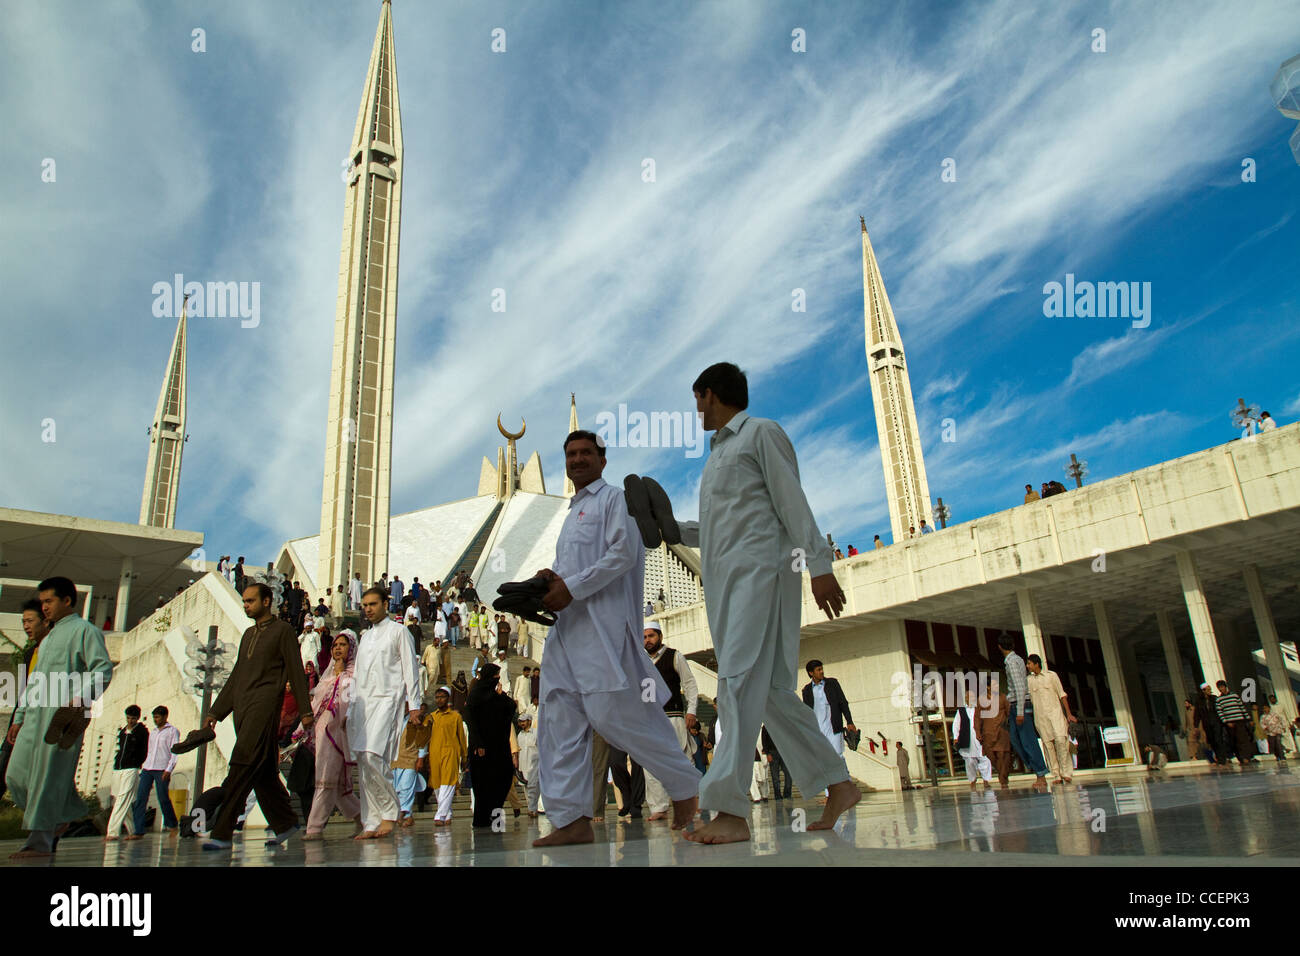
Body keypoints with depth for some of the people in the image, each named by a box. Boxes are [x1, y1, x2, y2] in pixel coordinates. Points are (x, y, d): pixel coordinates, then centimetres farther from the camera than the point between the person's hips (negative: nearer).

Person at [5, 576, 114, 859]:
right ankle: (65, 813, 18)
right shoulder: (47, 639, 29)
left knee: (48, 775, -9)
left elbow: (103, 669, -12)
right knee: (16, 775, 3)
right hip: (36, 715, 8)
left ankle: (40, 841, -4)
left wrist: (81, 698, -26)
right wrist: (18, 719, 23)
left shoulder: (84, 630, 2)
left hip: (65, 714, -8)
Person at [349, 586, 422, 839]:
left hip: (387, 699, -6)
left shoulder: (398, 631, 5)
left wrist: (413, 705, -7)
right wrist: (351, 709, 16)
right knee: (363, 762, 1)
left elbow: (410, 669, 0)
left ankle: (389, 812, -6)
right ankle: (372, 823, 5)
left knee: (372, 756, -20)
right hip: (362, 702, 6)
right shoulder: (365, 636, 22)